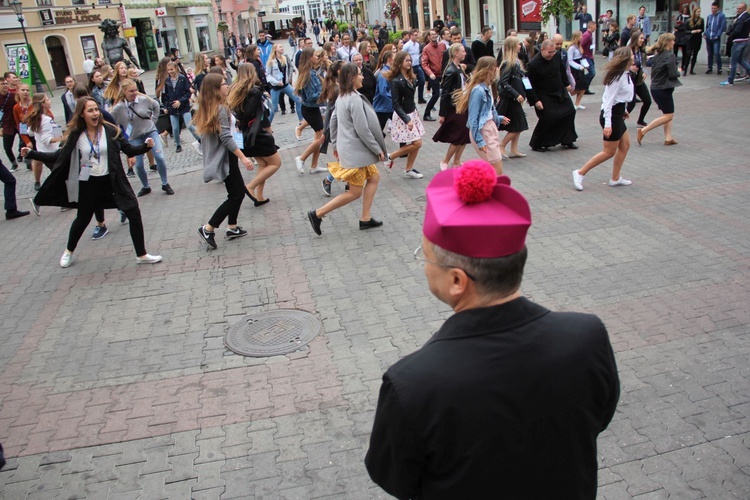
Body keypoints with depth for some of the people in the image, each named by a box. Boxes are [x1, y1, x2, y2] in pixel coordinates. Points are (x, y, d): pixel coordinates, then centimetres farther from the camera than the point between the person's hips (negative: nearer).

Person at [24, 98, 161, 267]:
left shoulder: (111, 131, -6)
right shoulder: (75, 135, -3)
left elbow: (129, 150, -5)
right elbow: (59, 156, 3)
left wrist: (146, 146, -22)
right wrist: (31, 153, -1)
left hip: (112, 181, 0)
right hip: (88, 184, 0)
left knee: (134, 213, -7)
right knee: (83, 219, 17)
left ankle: (141, 255, 7)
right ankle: (68, 252, 44)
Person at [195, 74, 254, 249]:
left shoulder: (207, 108, 10)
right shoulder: (221, 109, -18)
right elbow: (226, 138, -24)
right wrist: (243, 157, -25)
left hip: (220, 157, 10)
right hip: (225, 157, -10)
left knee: (237, 192, 16)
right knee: (236, 194, -4)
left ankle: (232, 228, 22)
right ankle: (208, 228, -3)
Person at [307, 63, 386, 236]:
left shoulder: (342, 97, 7)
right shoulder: (355, 100, -22)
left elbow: (333, 120, 16)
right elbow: (362, 130, -23)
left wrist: (336, 144, 23)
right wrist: (378, 149, -13)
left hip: (349, 148, 10)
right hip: (355, 152, -10)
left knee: (374, 177, 18)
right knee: (355, 192, 0)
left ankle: (365, 219, 21)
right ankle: (317, 214, 2)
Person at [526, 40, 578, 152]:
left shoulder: (556, 57, -6)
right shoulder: (533, 64, -24)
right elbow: (529, 85, -20)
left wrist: (566, 84, 21)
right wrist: (535, 101, -21)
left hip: (560, 91, 7)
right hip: (544, 96, -7)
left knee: (569, 112, 8)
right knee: (547, 119, -12)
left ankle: (567, 140, 23)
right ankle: (536, 144, 7)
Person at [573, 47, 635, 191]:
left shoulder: (625, 74, 8)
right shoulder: (618, 76, -20)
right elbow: (609, 100, -23)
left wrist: (622, 110, 19)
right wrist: (607, 124, -26)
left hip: (617, 114, 10)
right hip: (611, 115, -10)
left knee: (625, 145, 15)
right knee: (609, 152, -3)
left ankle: (615, 178, 23)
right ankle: (580, 173, 1)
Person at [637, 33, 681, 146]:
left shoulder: (657, 55, 8)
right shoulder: (670, 56, -16)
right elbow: (673, 74, -18)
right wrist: (679, 71, 3)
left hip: (655, 88, 9)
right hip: (664, 89, -9)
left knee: (668, 114, 14)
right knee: (668, 116, -3)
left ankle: (668, 138, 10)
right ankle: (643, 131, -10)